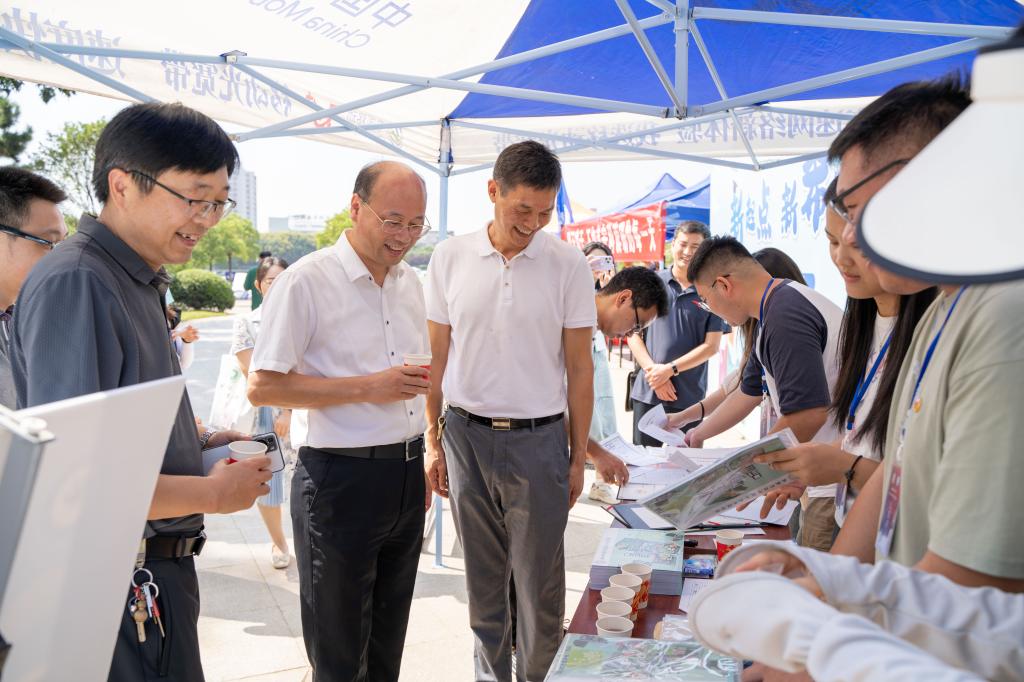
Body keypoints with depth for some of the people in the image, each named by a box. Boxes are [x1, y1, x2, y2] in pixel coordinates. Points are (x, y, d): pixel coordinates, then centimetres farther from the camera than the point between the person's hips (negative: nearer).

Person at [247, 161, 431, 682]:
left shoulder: (409, 281, 10)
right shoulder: (306, 281, -12)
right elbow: (262, 387, -15)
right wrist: (367, 387, -21)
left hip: (407, 476, 6)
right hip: (341, 477, -6)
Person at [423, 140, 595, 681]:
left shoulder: (568, 265, -4)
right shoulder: (450, 257, 1)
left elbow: (579, 367, 0)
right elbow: (436, 357, 6)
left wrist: (578, 457, 1)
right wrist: (433, 442, 5)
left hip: (538, 438, -1)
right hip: (466, 434, 2)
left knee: (540, 584, 7)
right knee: (483, 577, 15)